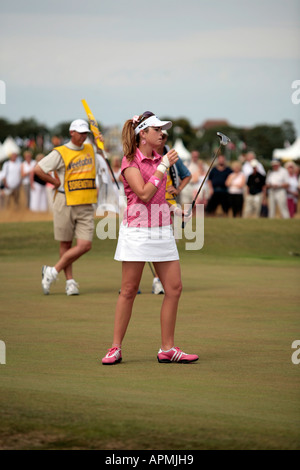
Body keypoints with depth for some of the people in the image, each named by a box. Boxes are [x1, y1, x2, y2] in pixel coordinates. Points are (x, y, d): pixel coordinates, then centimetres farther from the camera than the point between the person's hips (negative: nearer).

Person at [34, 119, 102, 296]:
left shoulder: (91, 149, 12)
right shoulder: (60, 153, -6)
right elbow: (38, 169, -10)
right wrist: (57, 183, -7)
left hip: (86, 206, 4)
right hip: (66, 204, -4)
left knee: (85, 245, -9)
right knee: (65, 244, 4)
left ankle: (53, 271, 1)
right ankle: (70, 281, 13)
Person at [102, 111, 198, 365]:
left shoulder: (159, 158, 14)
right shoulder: (130, 161, -7)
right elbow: (144, 194, -17)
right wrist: (163, 166, -14)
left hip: (162, 228, 6)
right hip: (137, 229, -6)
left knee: (174, 288, 0)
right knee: (129, 290, -2)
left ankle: (167, 349, 7)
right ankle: (116, 348, 6)